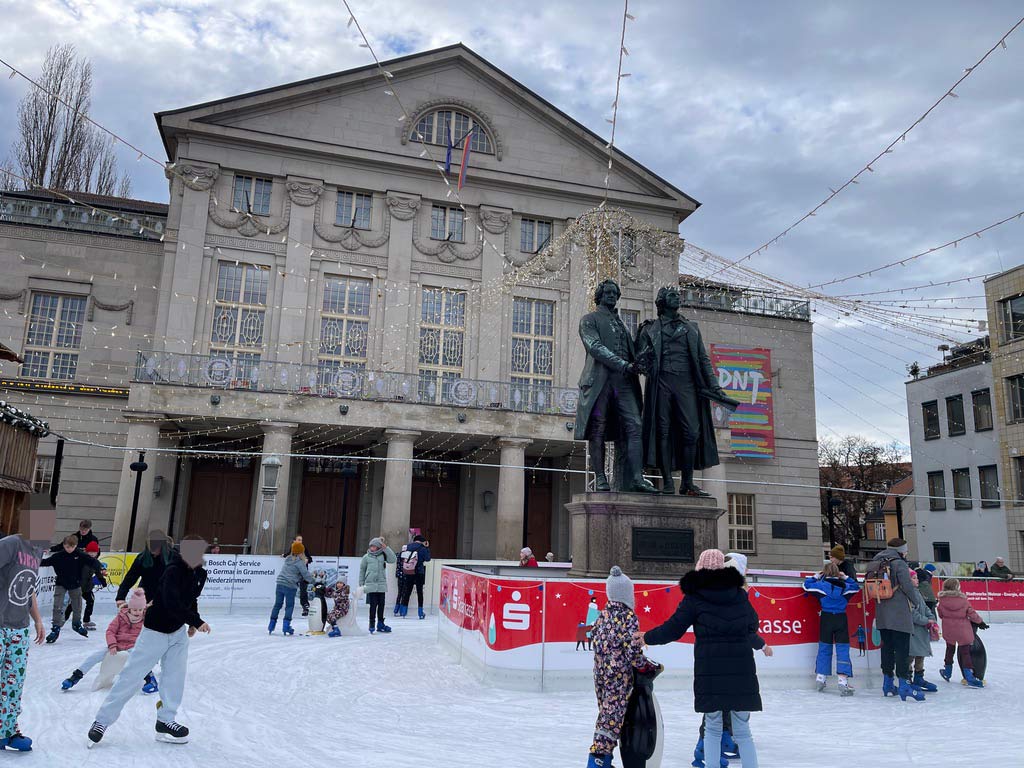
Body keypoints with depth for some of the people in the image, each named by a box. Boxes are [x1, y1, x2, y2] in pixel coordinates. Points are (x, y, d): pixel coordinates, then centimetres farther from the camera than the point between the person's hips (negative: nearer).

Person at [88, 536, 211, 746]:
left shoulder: (200, 573, -2)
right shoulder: (173, 571, -25)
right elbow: (172, 604, -35)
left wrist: (192, 623, 8)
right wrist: (196, 621, -33)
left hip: (179, 631, 6)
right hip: (156, 631, -6)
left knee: (175, 675, 3)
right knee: (131, 675, 1)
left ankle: (165, 721, 14)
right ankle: (102, 721, 13)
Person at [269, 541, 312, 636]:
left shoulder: (287, 559, 11)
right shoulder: (300, 562, -10)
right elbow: (306, 575, -9)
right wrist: (313, 581, 6)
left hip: (280, 584, 6)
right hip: (290, 586, -6)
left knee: (277, 604, 15)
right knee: (289, 606, 5)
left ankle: (272, 624, 19)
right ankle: (286, 625, 2)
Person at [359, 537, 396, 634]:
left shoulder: (383, 555, 4)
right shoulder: (366, 557, 4)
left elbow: (393, 559, -10)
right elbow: (362, 570, 11)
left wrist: (386, 548, -11)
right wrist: (361, 584, 10)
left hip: (382, 585, 2)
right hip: (371, 585, -2)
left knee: (381, 604, 8)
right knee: (373, 605, -5)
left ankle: (380, 624, 20)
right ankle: (372, 624, 6)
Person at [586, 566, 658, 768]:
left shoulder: (603, 615, 6)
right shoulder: (628, 616, -13)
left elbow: (596, 642, 10)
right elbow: (634, 651, -15)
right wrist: (651, 666, 0)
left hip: (600, 674, 7)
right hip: (619, 676, -7)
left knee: (606, 716, 17)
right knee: (612, 719, -2)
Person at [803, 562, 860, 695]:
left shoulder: (821, 585, -5)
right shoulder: (844, 586, 2)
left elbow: (806, 585, 6)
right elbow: (856, 586, 21)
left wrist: (816, 576, 16)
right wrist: (845, 577, 23)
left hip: (826, 618, 0)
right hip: (841, 618, 0)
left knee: (824, 647, 11)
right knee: (842, 649, -1)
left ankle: (820, 676, 16)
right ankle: (843, 679, -11)